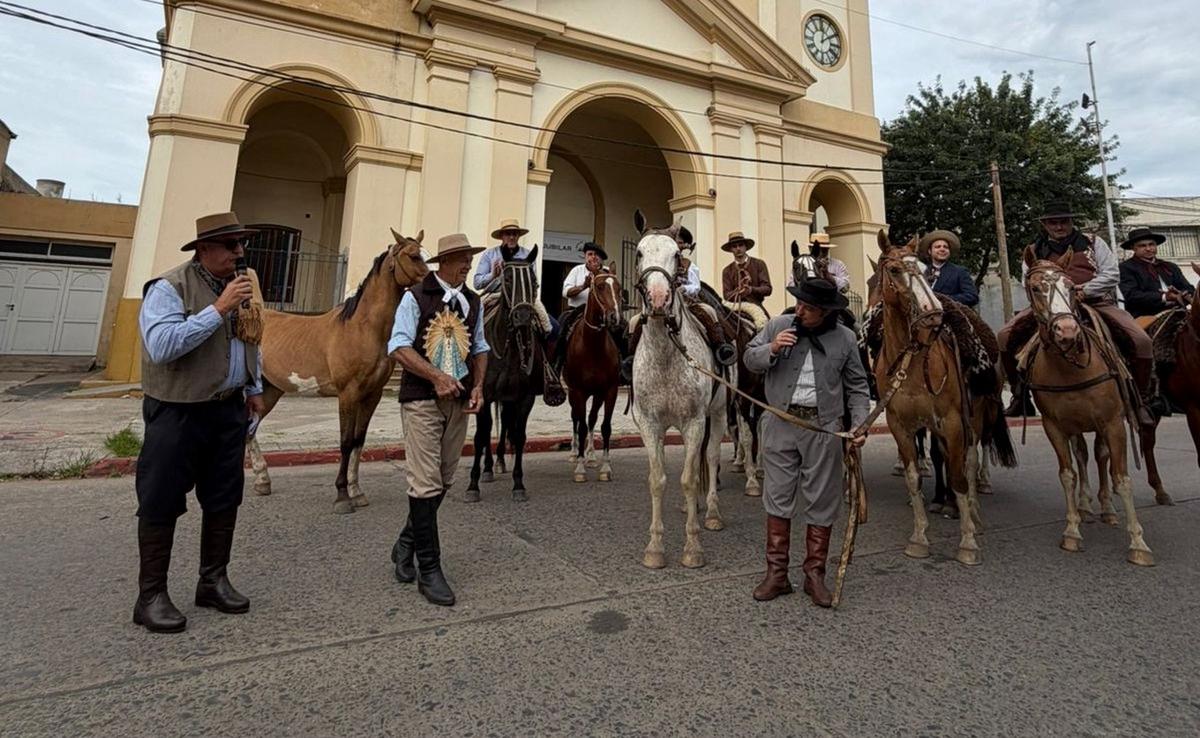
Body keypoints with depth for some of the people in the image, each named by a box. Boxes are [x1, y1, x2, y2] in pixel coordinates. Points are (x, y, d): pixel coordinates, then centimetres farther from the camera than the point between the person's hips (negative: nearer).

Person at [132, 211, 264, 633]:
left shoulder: (242, 284, 9)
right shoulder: (169, 287, -12)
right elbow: (161, 345, -26)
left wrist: (255, 388, 15)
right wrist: (219, 309, -27)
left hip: (229, 410, 7)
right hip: (179, 413, -6)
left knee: (224, 500, 12)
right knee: (161, 504, 5)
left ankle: (214, 581, 26)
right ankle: (151, 596, 19)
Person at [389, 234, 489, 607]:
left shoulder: (473, 302, 10)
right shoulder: (416, 297, -5)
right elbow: (399, 346, -12)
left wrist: (478, 386, 1)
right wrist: (437, 376, -22)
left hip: (459, 401, 6)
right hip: (421, 399, -6)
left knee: (444, 481, 13)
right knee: (426, 484, -3)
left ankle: (407, 544, 35)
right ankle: (429, 569, 10)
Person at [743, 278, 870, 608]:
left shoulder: (845, 338, 2)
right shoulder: (778, 325, 1)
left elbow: (857, 386, 9)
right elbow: (749, 360, 5)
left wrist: (859, 422, -3)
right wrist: (772, 349, -15)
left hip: (823, 428, 0)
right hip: (781, 423, 0)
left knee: (821, 501, 8)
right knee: (778, 497, 6)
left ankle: (815, 574, 24)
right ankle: (776, 573, 19)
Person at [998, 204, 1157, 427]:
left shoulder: (1093, 243, 11)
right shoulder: (1035, 250, 11)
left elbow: (1112, 274, 3)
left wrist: (1084, 290, -14)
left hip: (1096, 302, 0)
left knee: (1142, 341, -21)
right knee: (1005, 337, -22)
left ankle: (1142, 400, 3)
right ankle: (1020, 394, -6)